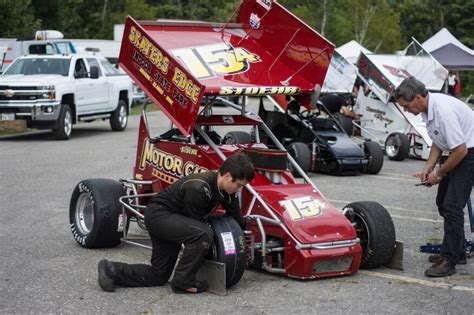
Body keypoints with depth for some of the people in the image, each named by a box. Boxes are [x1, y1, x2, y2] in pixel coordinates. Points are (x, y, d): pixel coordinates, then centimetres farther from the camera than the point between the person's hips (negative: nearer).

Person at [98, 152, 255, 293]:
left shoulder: (225, 188, -6)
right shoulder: (197, 188, -31)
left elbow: (236, 218, 6)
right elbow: (197, 224, -21)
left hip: (172, 221, 9)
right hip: (158, 214, -9)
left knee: (158, 275, 10)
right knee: (203, 234, -31)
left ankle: (112, 270, 14)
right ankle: (183, 282, -16)